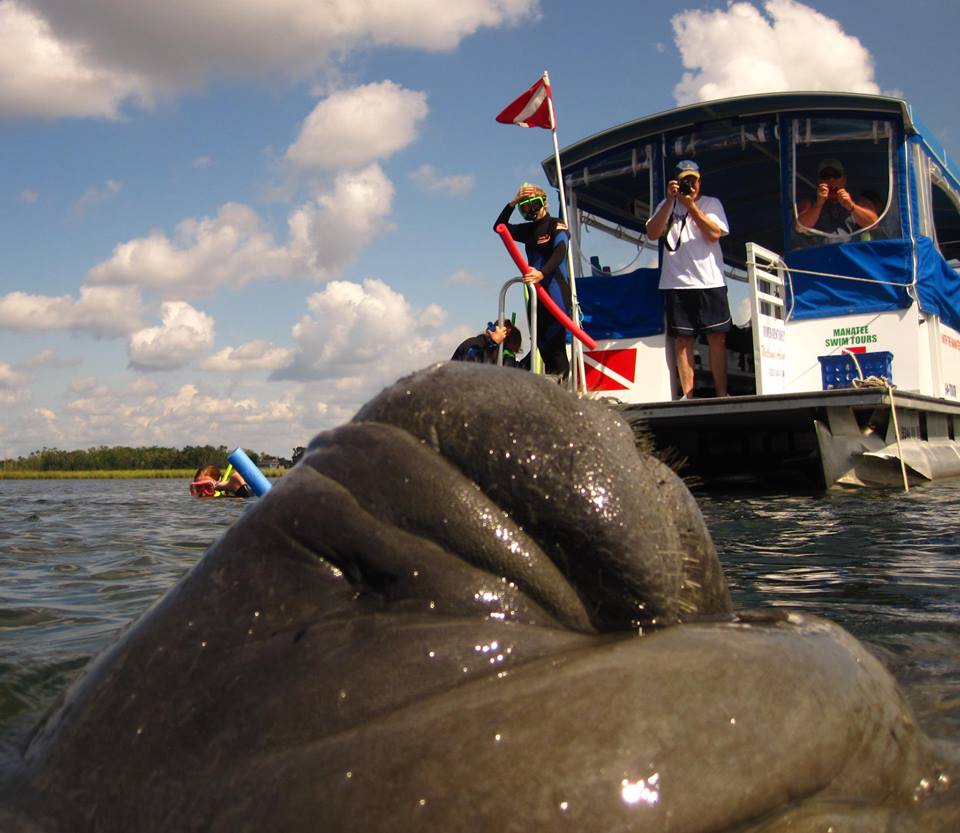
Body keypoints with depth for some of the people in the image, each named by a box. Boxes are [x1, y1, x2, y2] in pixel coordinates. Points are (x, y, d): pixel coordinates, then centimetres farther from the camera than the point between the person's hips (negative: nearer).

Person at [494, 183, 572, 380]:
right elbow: (499, 227, 20)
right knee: (539, 335, 3)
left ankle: (559, 371, -15)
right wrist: (512, 204, 8)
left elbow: (559, 253, -19)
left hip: (556, 288, -7)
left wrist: (542, 273, -35)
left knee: (554, 332, -16)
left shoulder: (557, 226, -3)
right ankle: (551, 374, 5)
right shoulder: (529, 230, 19)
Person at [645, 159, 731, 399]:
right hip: (676, 283, 1)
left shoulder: (712, 203, 10)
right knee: (684, 340, 0)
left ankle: (721, 394, 2)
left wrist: (691, 206, -9)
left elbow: (714, 234, -6)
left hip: (710, 282, 0)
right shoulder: (667, 206, 13)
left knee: (717, 338, -2)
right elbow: (652, 234, -2)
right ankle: (687, 396, 2)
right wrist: (670, 201, -8)